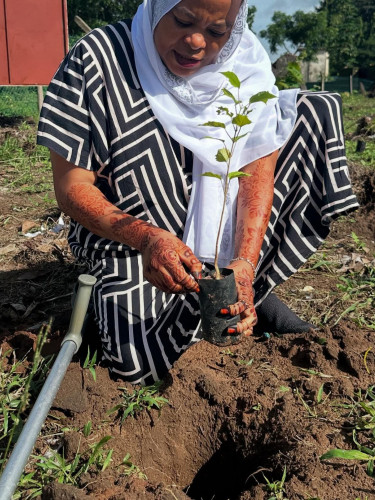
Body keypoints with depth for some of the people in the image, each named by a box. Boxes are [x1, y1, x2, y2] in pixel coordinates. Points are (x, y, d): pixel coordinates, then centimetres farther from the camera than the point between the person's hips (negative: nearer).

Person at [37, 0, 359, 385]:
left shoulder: (247, 64, -9)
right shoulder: (96, 60, -17)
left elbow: (258, 171, -15)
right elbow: (71, 188, -18)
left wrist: (245, 262, -32)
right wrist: (147, 237, -36)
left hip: (225, 229, 4)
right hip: (132, 239, -3)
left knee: (315, 112, -6)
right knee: (140, 363, -28)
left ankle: (255, 285, -4)